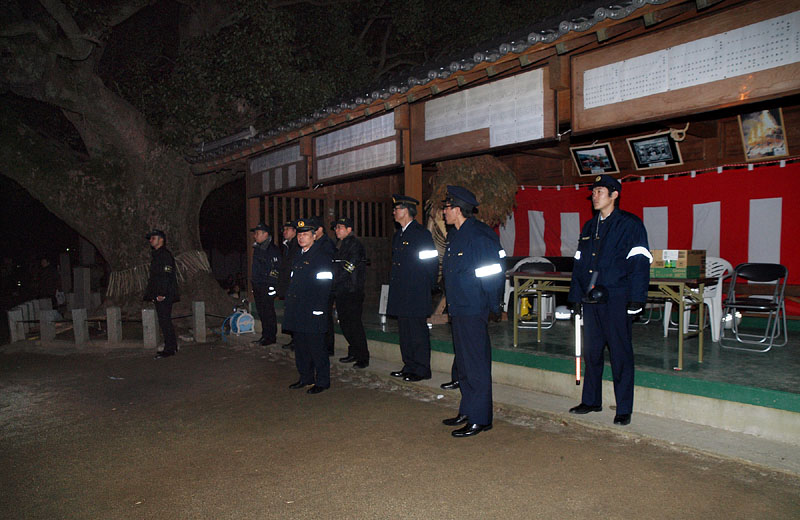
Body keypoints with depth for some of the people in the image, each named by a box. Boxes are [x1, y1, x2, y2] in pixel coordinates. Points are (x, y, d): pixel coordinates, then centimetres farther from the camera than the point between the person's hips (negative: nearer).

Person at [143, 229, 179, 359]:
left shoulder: (165, 255, -11)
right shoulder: (156, 255, 20)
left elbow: (167, 276, -19)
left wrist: (162, 294, -23)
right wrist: (152, 294, 18)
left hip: (164, 296, -10)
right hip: (159, 296, 10)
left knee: (164, 321, -9)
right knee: (165, 321, 13)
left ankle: (169, 349, -5)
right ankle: (172, 347, 20)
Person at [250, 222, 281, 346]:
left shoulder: (273, 249, -11)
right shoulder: (257, 248, 16)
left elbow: (275, 268, -14)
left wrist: (273, 285, -16)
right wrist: (253, 282, 19)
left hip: (267, 285, -9)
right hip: (257, 285, 9)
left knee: (268, 311, -4)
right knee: (261, 311, 13)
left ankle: (271, 337, 4)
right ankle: (265, 336, 21)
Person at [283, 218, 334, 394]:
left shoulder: (322, 255, -9)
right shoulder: (299, 255, 17)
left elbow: (324, 284, -15)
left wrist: (318, 308, -19)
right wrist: (289, 304, 16)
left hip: (313, 311, -9)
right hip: (297, 310, 9)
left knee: (316, 346, -2)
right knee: (300, 345, 15)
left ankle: (322, 381, 9)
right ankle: (306, 377, 27)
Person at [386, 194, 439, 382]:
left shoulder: (421, 233, -9)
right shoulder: (398, 235, 17)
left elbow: (431, 262, -9)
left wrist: (426, 287, -8)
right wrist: (394, 284, 15)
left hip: (416, 294, -8)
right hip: (401, 295, 9)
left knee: (418, 331, -3)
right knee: (404, 331, 12)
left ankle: (422, 369, 5)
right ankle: (409, 366, 22)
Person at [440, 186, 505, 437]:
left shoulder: (479, 236, -16)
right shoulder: (455, 235, 14)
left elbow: (492, 274, -16)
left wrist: (492, 305, -11)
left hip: (473, 311, -10)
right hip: (459, 310, 10)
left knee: (476, 365, -2)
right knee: (464, 363, 17)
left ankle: (480, 419, 8)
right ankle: (467, 411, 29)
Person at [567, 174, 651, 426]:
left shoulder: (630, 225, -3)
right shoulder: (589, 227, 16)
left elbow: (640, 264, -9)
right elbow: (579, 264, 19)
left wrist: (635, 300, -15)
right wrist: (576, 297, 14)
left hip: (616, 300, -6)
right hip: (591, 300, 6)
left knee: (620, 354, 0)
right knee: (591, 351, 12)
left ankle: (624, 409, 11)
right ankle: (591, 400, 25)